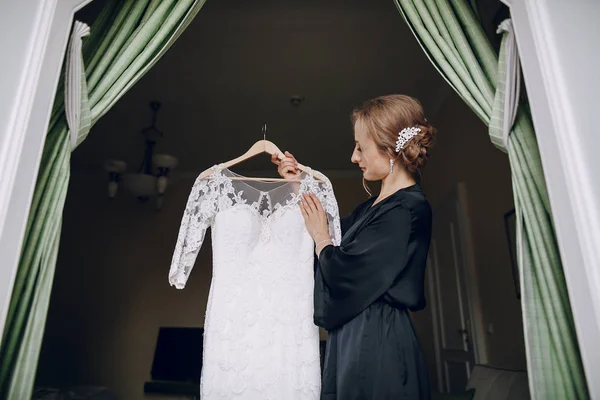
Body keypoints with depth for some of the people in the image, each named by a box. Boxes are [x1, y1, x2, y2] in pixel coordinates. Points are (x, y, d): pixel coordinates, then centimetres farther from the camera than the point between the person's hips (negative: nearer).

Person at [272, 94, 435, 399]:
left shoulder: (407, 210, -18)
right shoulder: (375, 205, 9)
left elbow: (342, 274, -21)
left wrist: (320, 236, -2)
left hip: (376, 343, -8)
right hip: (355, 339, 8)